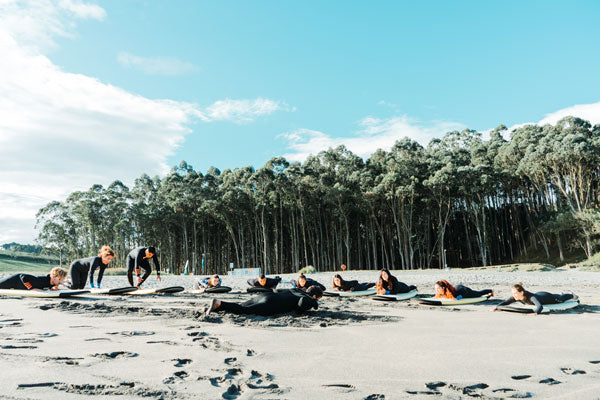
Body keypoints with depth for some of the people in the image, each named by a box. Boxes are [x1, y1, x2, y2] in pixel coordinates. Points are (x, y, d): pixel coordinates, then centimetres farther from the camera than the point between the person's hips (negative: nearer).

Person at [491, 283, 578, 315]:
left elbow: (540, 306, -64)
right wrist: (496, 307, -42)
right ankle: (561, 294, 71)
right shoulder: (516, 297, -33)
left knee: (561, 299, 28)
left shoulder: (531, 297, -50)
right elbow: (505, 302, -27)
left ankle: (572, 295, 59)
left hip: (547, 297, -6)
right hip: (538, 294, 6)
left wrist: (535, 312, -80)